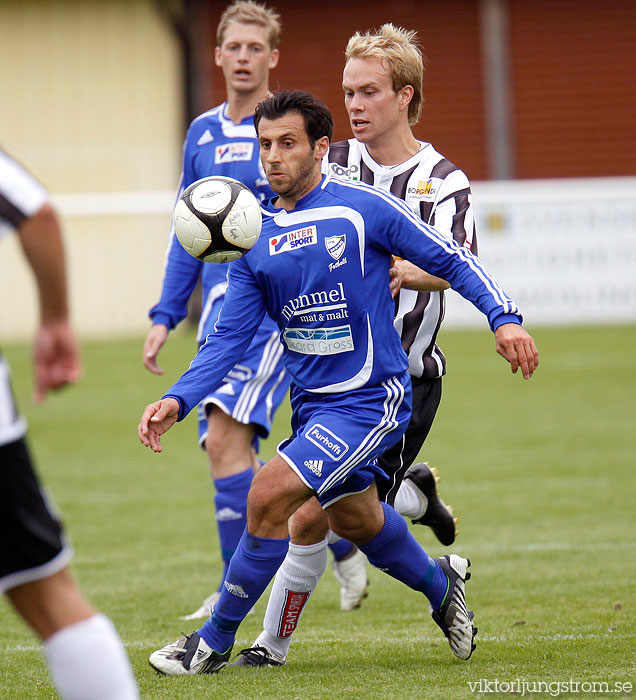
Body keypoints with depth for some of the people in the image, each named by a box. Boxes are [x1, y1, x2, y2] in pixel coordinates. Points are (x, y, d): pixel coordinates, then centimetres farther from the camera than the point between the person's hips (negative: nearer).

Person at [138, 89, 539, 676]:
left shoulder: (362, 208, -11)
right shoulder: (255, 237, 3)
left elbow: (450, 260, -4)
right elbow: (230, 336, 2)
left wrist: (505, 317, -16)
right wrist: (177, 401, -11)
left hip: (370, 399, -7)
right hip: (311, 402, 7)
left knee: (269, 495, -19)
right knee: (355, 520, 22)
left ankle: (215, 642, -5)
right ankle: (441, 584, 53)